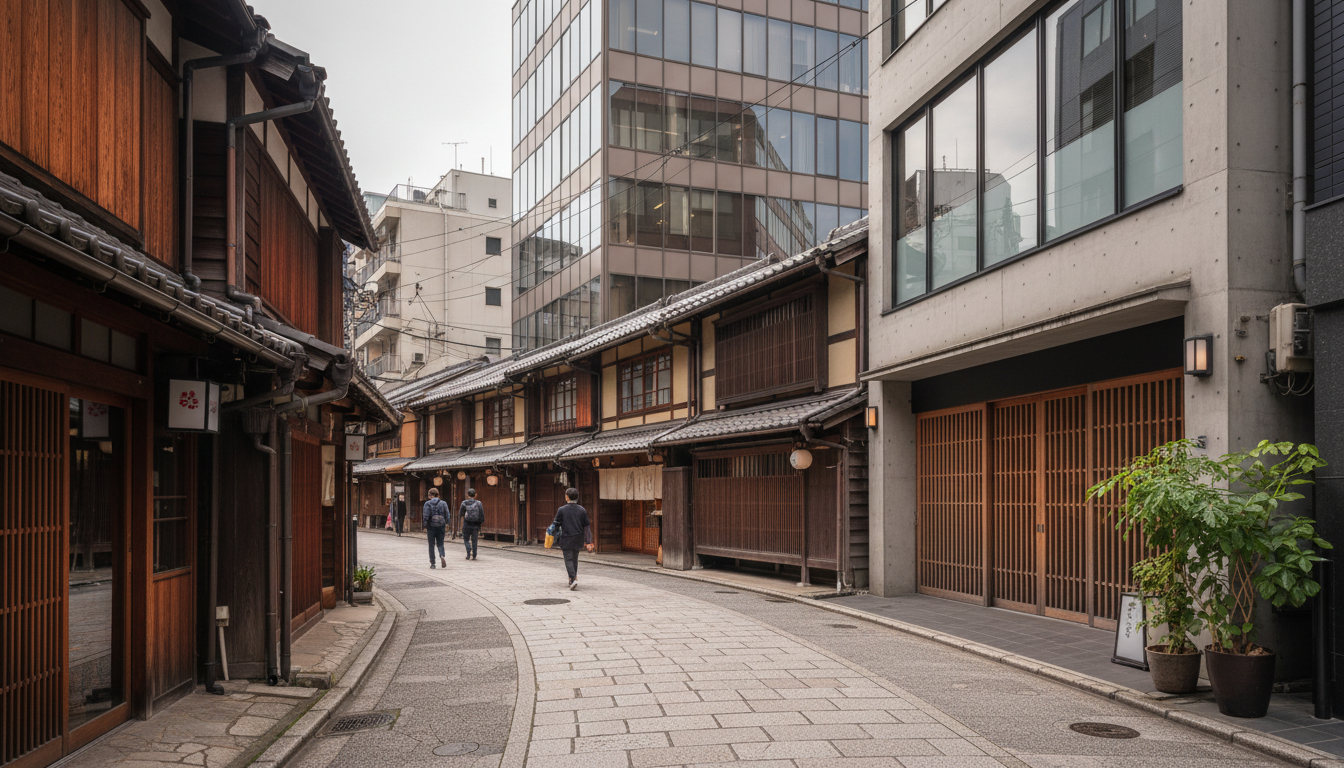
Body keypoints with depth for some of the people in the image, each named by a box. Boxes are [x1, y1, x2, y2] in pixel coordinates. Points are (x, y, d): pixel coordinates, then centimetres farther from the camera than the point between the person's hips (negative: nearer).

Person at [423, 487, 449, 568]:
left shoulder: (427, 503, -4)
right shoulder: (443, 503, 3)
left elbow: (426, 516, -10)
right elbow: (447, 515, -1)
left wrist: (425, 527, -4)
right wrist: (446, 524, 13)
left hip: (431, 526, -2)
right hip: (441, 526, 2)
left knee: (431, 545, 8)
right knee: (440, 544, 11)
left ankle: (432, 563, 9)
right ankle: (442, 556, -18)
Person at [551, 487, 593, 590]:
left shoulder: (562, 510, -7)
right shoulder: (582, 510, 1)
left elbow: (556, 524, -2)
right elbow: (586, 527, 3)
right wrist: (588, 542, 7)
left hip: (566, 539, -3)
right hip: (578, 540, 3)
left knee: (568, 560, 0)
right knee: (575, 559, 17)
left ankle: (573, 579, -15)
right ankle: (574, 577, 24)